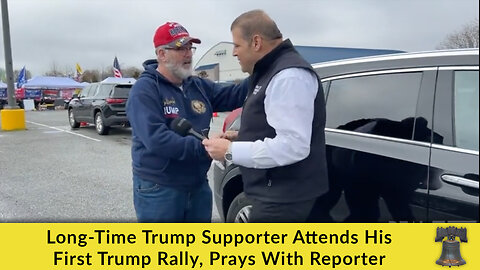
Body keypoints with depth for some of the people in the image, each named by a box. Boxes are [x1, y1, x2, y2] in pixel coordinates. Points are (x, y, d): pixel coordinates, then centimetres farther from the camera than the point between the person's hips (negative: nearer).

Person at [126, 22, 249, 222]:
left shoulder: (199, 86, 8)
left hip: (198, 186, 7)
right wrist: (204, 147, -29)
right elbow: (156, 139, -26)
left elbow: (236, 95, -1)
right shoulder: (145, 90, -13)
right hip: (158, 189, -6)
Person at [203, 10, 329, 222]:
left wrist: (231, 150, -21)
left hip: (283, 196, -11)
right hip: (277, 193, 11)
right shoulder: (273, 72, 16)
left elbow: (293, 145, -29)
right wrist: (240, 138, 8)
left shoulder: (289, 75, -19)